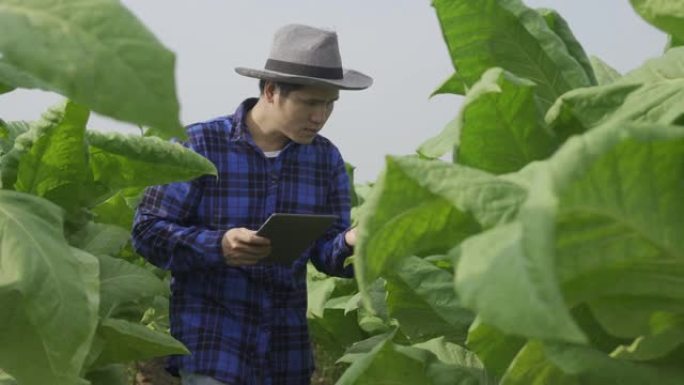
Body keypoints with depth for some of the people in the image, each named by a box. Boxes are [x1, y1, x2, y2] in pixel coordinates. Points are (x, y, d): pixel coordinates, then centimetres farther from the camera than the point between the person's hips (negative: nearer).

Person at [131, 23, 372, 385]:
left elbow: (325, 250, 4)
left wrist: (350, 244, -20)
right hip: (209, 340, -4)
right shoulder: (200, 144, -9)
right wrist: (217, 246, -25)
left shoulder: (326, 158, 4)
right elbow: (147, 231, -9)